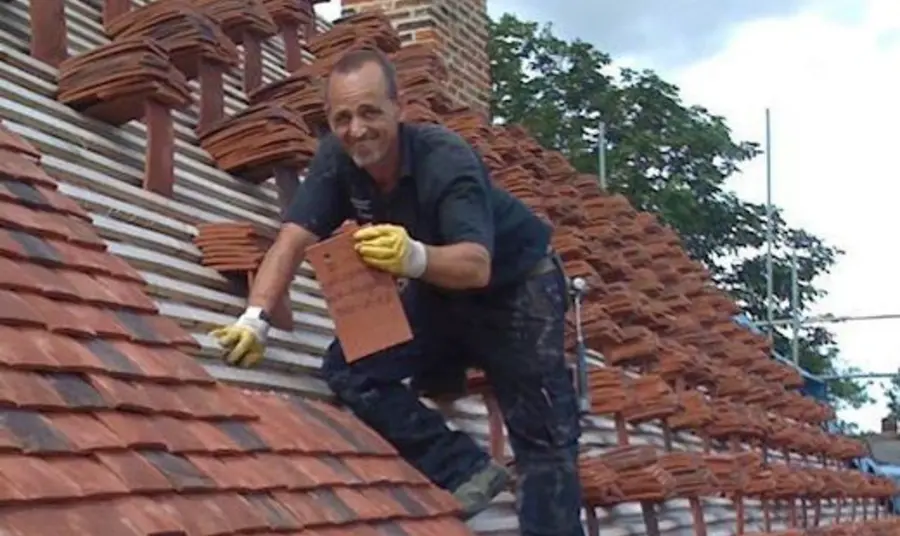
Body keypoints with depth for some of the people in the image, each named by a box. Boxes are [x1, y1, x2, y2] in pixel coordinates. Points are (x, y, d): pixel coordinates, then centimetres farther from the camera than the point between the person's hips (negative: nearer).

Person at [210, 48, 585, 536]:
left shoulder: (446, 158, -31)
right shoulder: (336, 158, -16)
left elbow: (476, 265, -41)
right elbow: (294, 238, -20)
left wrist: (415, 258, -61)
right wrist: (256, 318, -34)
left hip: (516, 285, -5)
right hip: (439, 294, 5)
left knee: (543, 437, -8)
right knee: (348, 368, -14)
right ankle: (464, 470, -10)